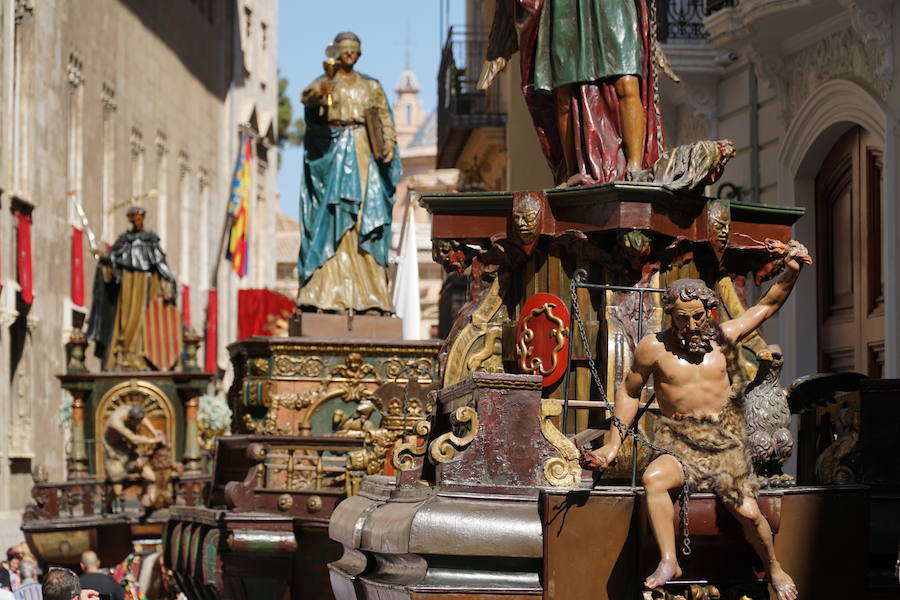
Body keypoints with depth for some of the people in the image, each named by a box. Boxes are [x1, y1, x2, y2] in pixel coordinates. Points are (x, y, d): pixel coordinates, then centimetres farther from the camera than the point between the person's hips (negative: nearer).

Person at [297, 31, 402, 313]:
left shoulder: (371, 86, 16)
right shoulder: (324, 83, 7)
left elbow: (385, 121, 12)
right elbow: (307, 97, -15)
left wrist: (388, 147, -7)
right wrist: (319, 92, -39)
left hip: (363, 155, 2)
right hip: (332, 155, -2)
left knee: (364, 222, -4)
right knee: (333, 220, -11)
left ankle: (366, 292, -6)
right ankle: (329, 291, -15)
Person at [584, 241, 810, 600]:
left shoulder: (723, 337, 6)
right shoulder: (654, 347, 1)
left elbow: (767, 305, 16)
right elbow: (629, 393, 13)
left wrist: (790, 272, 1)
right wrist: (613, 444, 9)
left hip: (724, 441, 1)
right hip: (679, 444, -1)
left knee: (748, 513, -12)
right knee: (654, 478, -34)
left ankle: (774, 570, 18)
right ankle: (668, 562, -30)